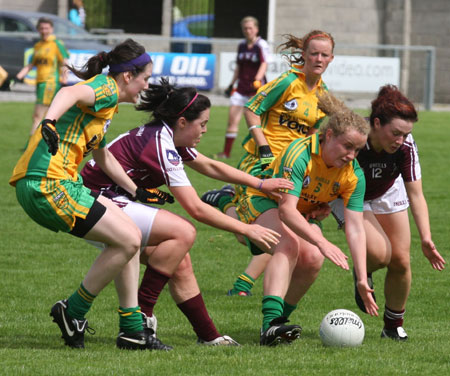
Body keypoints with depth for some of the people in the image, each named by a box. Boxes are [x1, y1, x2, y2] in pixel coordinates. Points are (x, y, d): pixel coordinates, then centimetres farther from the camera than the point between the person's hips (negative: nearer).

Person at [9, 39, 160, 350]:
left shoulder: (106, 102, 25)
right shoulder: (106, 88, -5)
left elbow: (103, 157, 40)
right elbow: (71, 94, -29)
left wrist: (137, 192, 46)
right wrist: (50, 121, -48)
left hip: (63, 184, 10)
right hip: (47, 184, -10)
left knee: (130, 236, 13)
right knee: (128, 239, -10)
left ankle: (132, 330, 15)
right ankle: (73, 313, 2)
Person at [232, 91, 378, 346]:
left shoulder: (353, 175, -16)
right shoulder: (299, 153, -32)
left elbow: (355, 229, -18)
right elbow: (286, 209, -39)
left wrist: (362, 280, -27)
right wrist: (322, 242, -52)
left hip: (305, 214, 5)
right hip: (263, 204, -5)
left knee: (313, 259, -24)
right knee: (289, 245, -34)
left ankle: (278, 323, -5)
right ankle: (271, 322, -49)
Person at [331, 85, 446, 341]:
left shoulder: (406, 146, -28)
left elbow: (416, 195, -24)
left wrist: (426, 239, -33)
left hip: (388, 195, 3)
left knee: (401, 261, -4)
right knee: (379, 253, -24)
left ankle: (394, 325, 17)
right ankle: (363, 275, 13)